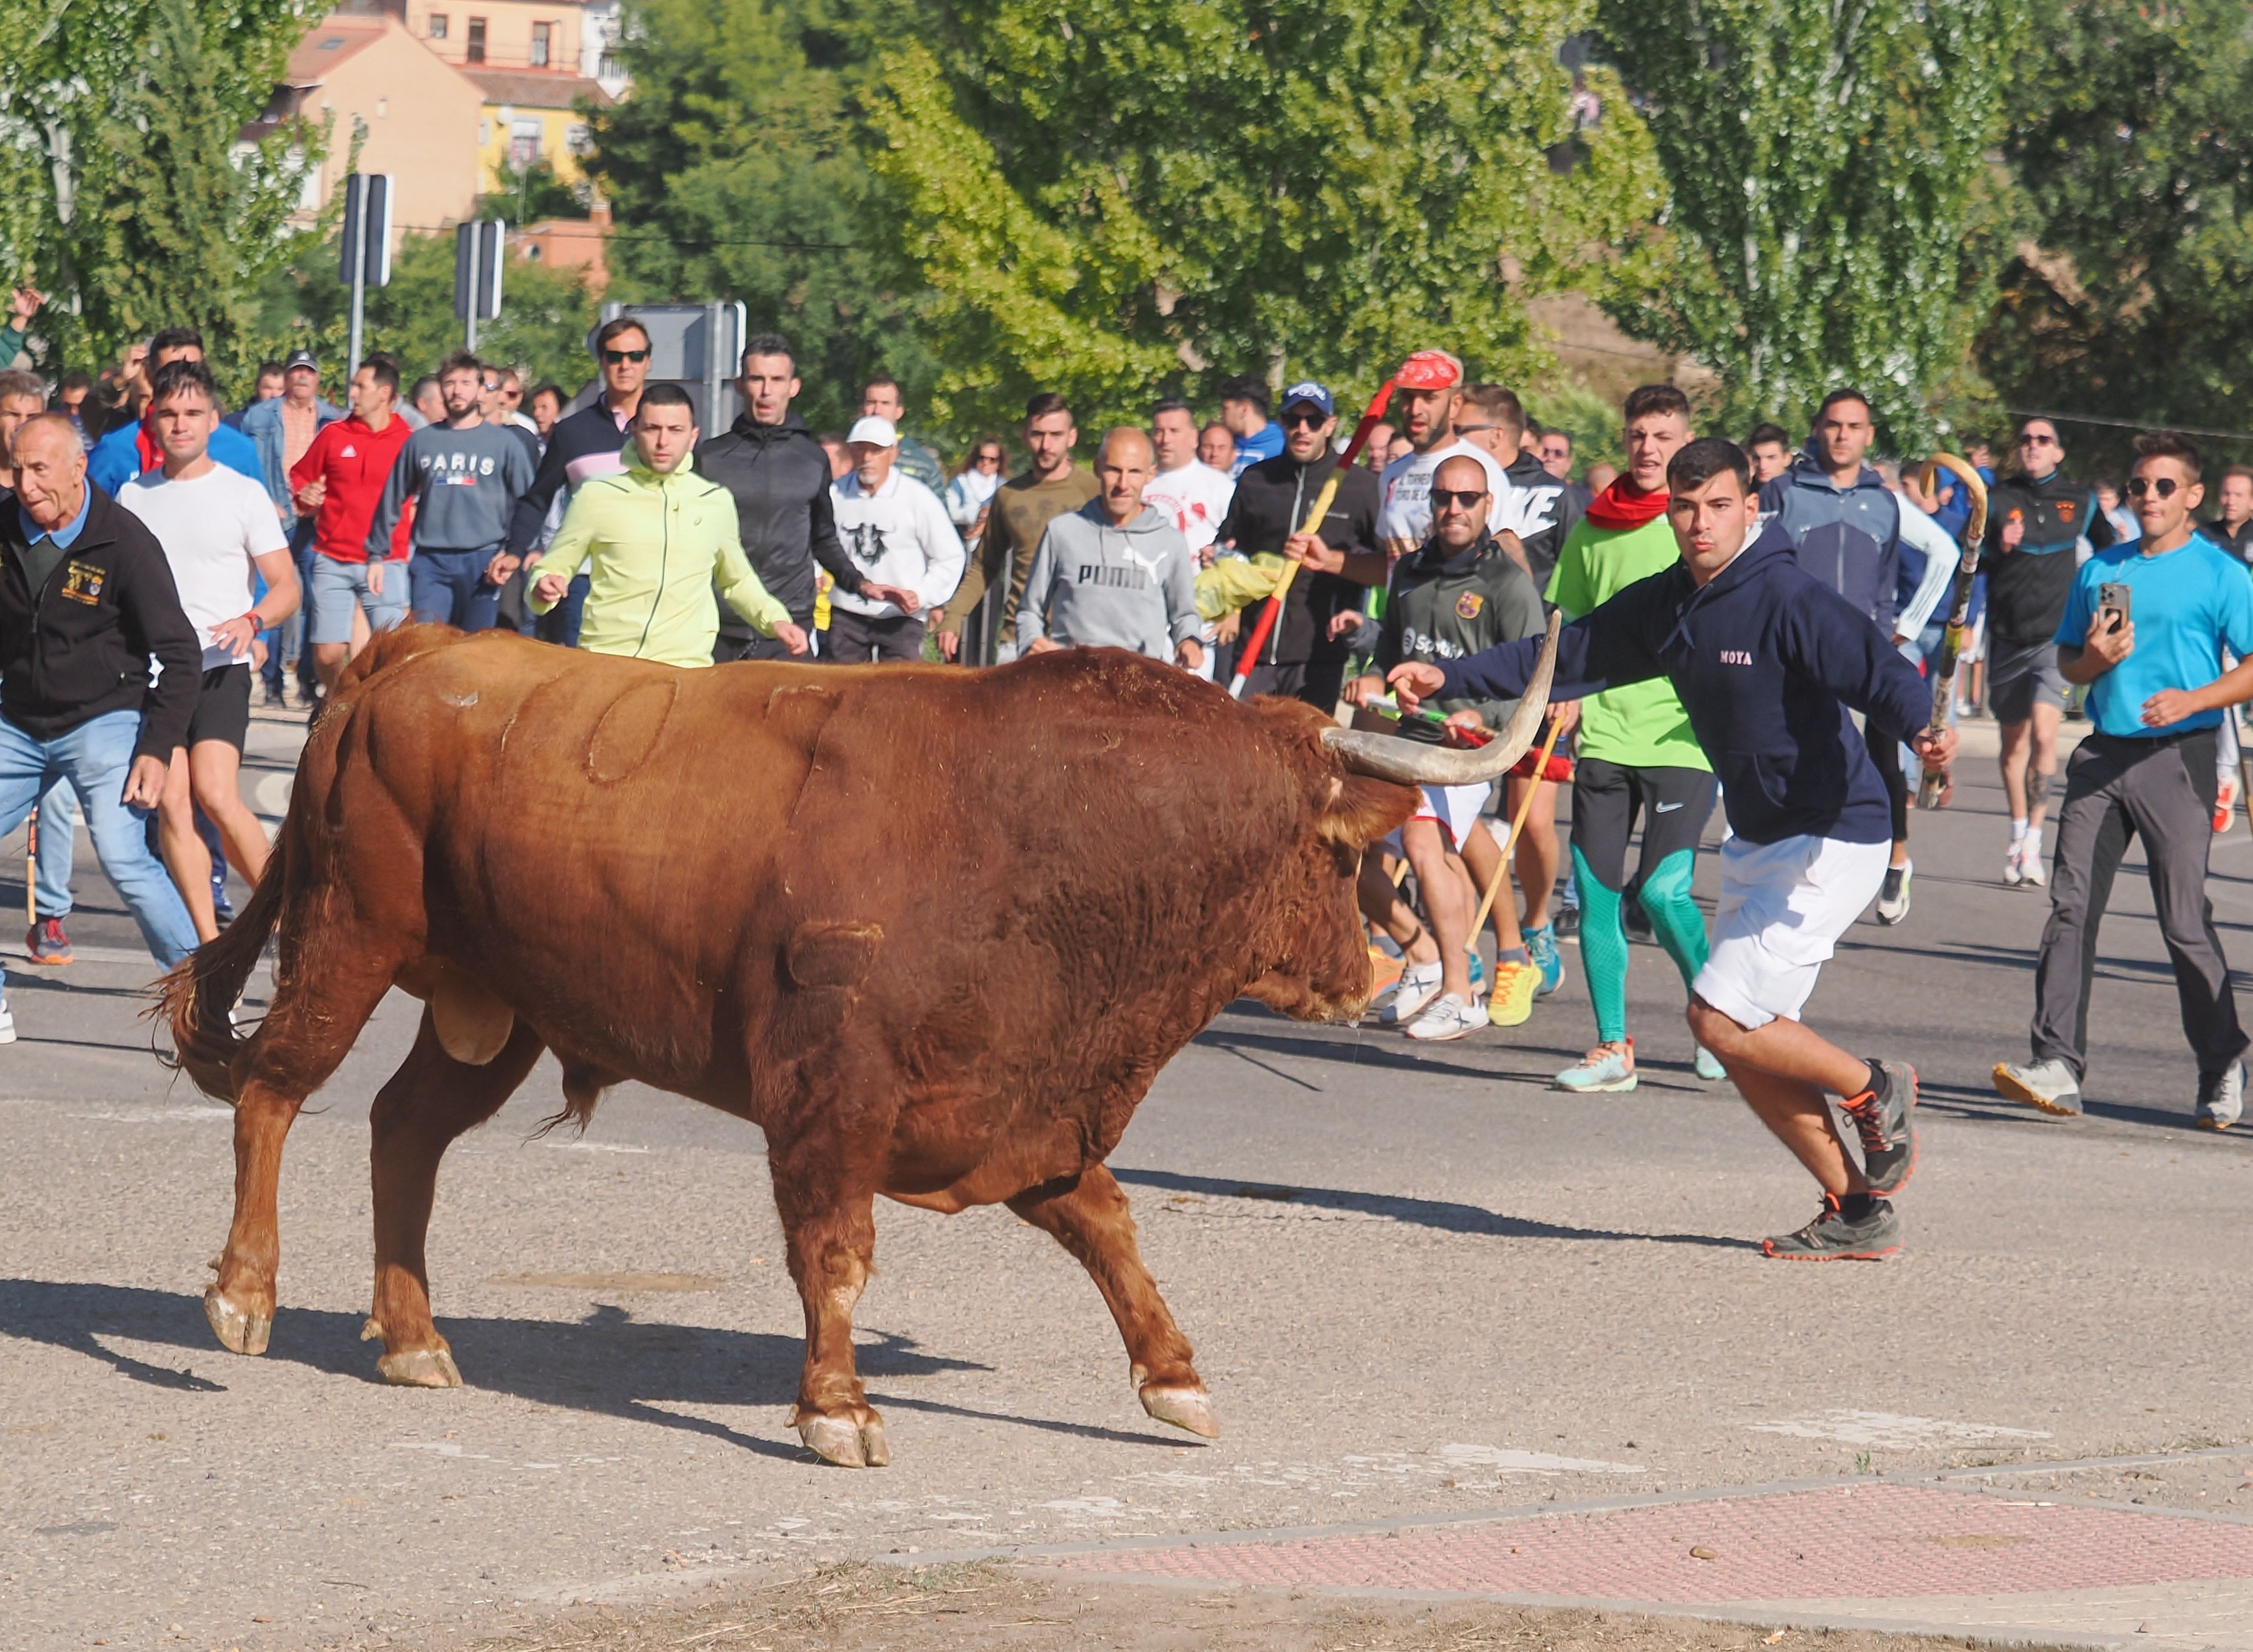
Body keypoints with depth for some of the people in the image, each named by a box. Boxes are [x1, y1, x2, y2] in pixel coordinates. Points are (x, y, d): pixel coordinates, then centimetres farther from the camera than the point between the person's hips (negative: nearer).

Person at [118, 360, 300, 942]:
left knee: (216, 794, -20)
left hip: (220, 669, -3)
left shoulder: (243, 494, 2)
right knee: (172, 803, -8)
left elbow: (286, 587, 0)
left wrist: (252, 620, -19)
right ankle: (209, 944, -4)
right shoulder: (133, 497, 11)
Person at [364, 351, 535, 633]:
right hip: (430, 564, 1)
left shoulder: (505, 442, 6)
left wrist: (514, 554, -8)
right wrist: (377, 554, 13)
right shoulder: (421, 441, 11)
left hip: (483, 563, -1)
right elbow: (392, 500, 16)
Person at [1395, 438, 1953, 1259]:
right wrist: (1452, 678, 12)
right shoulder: (1664, 605, 6)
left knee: (1722, 1019, -15)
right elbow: (1571, 655, 16)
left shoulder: (1790, 598, -19)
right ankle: (1859, 1212, 15)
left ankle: (1874, 1091, 7)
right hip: (1755, 844, 9)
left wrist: (1921, 730, -52)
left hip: (1833, 841, -9)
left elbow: (1879, 671, -31)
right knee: (1748, 1046, 6)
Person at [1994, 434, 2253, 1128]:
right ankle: (2058, 1066, -7)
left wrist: (2192, 699, -18)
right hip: (2103, 755, 5)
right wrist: (2094, 660, 0)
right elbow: (2067, 659, 23)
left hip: (2177, 757, -5)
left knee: (2185, 922, -4)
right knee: (2071, 906, -5)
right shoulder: (2101, 571, 15)